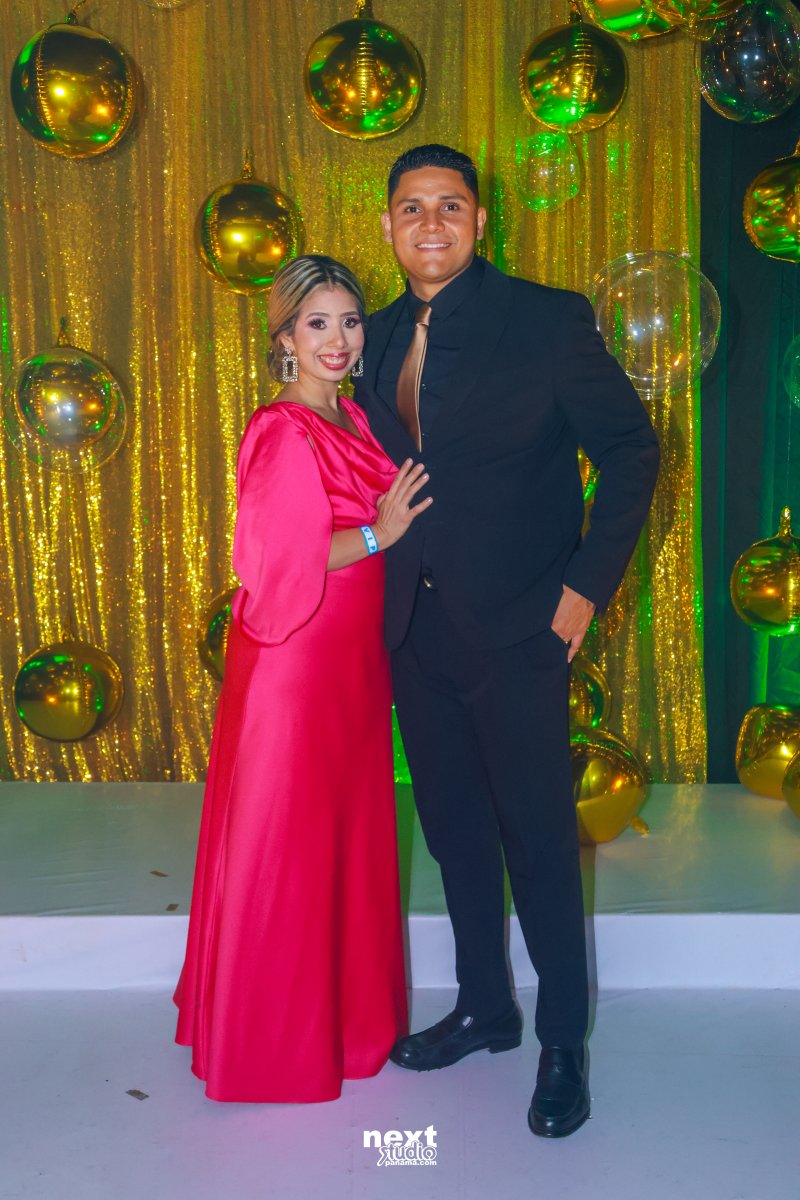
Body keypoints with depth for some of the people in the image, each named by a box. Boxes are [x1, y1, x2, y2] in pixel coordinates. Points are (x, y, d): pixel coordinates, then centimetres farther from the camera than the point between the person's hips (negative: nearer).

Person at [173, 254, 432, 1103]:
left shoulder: (354, 421, 11)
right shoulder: (282, 434, -15)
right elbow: (278, 558, -20)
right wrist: (378, 535, -15)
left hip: (352, 657, 8)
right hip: (292, 660, -8)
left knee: (349, 834, 16)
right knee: (286, 847, 4)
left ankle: (346, 1014, 33)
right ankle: (276, 1038, 23)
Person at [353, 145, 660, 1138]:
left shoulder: (547, 320, -7)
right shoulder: (377, 339, 9)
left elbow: (631, 450, -6)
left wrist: (586, 587, -10)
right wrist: (386, 582, 8)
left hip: (515, 629, -5)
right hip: (416, 632, 6)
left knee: (539, 835, 3)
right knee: (454, 829, 15)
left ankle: (564, 1044, 21)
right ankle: (484, 1009, 34)